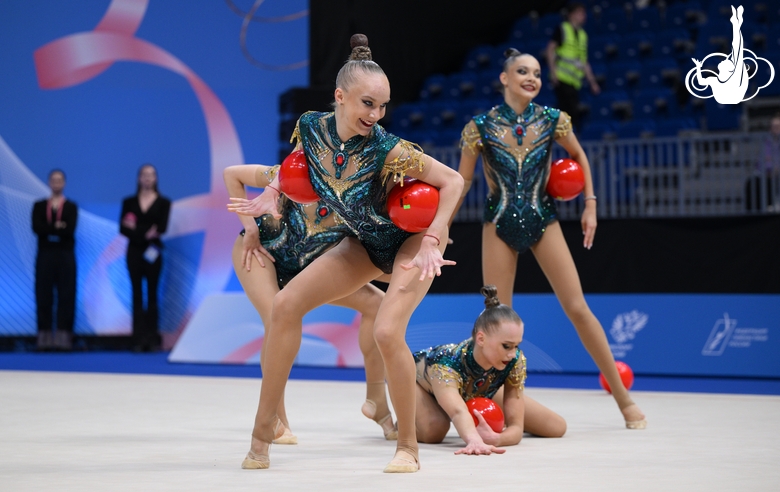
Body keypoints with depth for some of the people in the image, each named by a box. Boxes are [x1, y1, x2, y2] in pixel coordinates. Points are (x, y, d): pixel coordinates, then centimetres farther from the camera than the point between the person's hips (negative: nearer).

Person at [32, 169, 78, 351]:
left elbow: (70, 229, -8)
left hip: (65, 255, -1)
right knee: (44, 295, -2)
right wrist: (57, 227, -11)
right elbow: (36, 227, -5)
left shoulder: (71, 207, 7)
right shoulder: (39, 206, 11)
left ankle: (63, 337, -3)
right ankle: (45, 338, 0)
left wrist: (49, 230, -8)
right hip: (45, 254, 1)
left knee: (66, 295, -4)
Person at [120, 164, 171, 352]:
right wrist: (145, 234, -17)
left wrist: (136, 228, -13)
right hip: (134, 251, 1)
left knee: (152, 294, 1)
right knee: (137, 294, 1)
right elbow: (123, 228, -3)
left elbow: (161, 228, -8)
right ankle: (138, 340, 1)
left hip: (153, 252, -1)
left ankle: (152, 339, 2)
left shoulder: (163, 202, 3)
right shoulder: (129, 202, 7)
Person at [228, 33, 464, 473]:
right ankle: (264, 427, 4)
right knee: (286, 305, -6)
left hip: (414, 239, -6)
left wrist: (431, 242, -29)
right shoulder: (312, 127, -18)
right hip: (366, 243, 6)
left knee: (387, 332, -26)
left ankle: (408, 446, -5)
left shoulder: (388, 150, -33)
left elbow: (453, 181, -24)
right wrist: (271, 194, -8)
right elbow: (298, 162, 7)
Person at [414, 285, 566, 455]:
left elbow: (517, 427, -35)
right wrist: (474, 441, -91)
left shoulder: (516, 361, -35)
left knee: (557, 427, -2)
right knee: (432, 431, -41)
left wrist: (496, 439, -60)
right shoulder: (446, 364, -49)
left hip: (480, 392, 4)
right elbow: (458, 411, -68)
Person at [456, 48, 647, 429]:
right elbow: (463, 179, 1)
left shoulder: (552, 120, -2)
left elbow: (579, 157, 15)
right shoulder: (481, 125, -5)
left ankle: (622, 396, 4)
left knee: (578, 308, -3)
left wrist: (590, 205, 10)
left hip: (542, 222, 0)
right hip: (499, 225, 0)